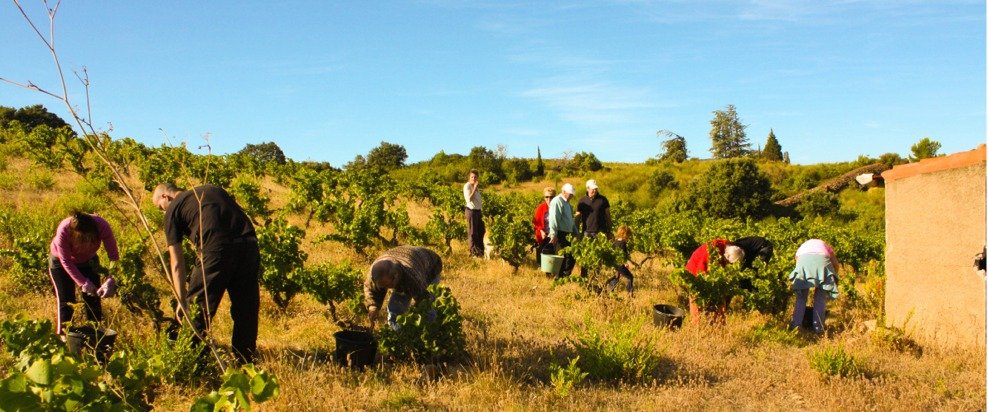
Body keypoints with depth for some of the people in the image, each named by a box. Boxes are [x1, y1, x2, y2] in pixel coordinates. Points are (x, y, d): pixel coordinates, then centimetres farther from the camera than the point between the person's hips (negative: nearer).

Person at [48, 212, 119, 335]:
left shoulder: (102, 226, -36)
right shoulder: (63, 230, -39)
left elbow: (114, 255, -31)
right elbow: (66, 262, -27)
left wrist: (110, 281, -43)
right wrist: (83, 282, -35)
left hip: (88, 261, 2)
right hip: (60, 261, -2)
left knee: (93, 300, 0)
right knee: (65, 301, -7)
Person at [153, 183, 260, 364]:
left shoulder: (173, 209, 15)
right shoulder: (213, 189, 30)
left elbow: (177, 263, 9)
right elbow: (240, 215, 22)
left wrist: (182, 301, 8)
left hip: (217, 249, -5)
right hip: (250, 245, 5)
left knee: (200, 308, 11)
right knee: (246, 308, 15)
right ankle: (245, 361, 24)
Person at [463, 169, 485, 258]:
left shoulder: (476, 186, 14)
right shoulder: (467, 186, -11)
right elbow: (469, 199, -23)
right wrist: (474, 188, -24)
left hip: (478, 210, 9)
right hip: (471, 211, -9)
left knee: (481, 231, 15)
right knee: (472, 233, -2)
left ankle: (481, 251, 26)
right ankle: (474, 252, 5)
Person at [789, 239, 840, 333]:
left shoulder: (801, 248, 39)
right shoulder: (824, 245, 39)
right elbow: (836, 264, 25)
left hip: (803, 260, 0)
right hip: (822, 260, 0)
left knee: (801, 297, 10)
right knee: (821, 297, 9)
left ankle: (795, 325, 4)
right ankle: (818, 328, 3)